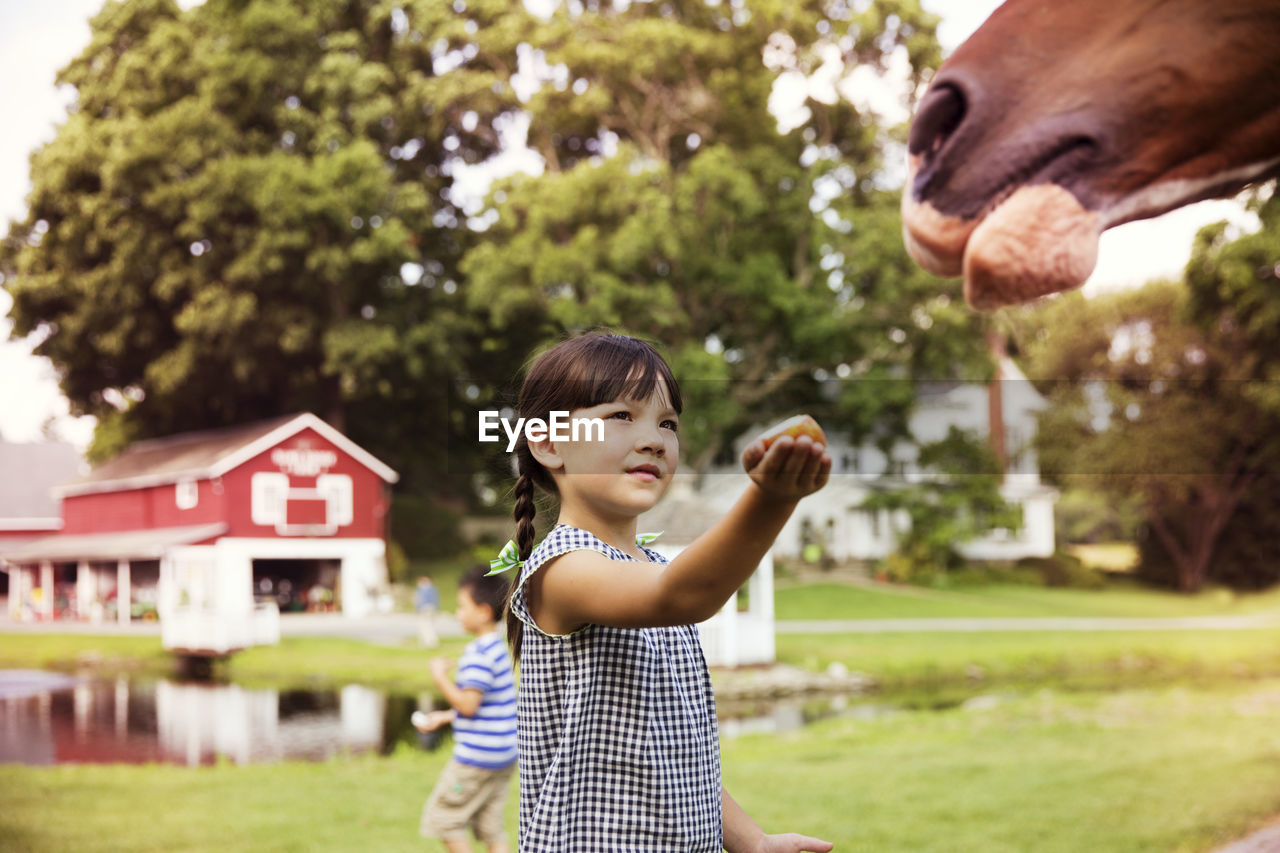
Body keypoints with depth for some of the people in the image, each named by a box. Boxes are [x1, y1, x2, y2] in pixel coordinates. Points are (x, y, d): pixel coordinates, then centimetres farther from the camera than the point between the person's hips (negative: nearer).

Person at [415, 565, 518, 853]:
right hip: (503, 755, 9)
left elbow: (468, 704, -23)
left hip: (476, 756, -9)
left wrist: (440, 678, -11)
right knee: (490, 826, 11)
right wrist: (444, 717, 21)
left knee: (443, 815, 4)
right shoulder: (498, 648, 13)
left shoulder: (479, 653, -18)